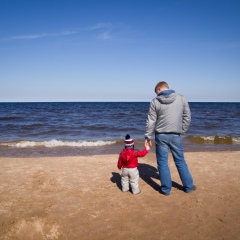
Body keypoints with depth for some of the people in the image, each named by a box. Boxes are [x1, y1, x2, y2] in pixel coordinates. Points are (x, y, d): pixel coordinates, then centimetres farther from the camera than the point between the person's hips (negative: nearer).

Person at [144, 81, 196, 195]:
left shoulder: (155, 101, -5)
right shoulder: (181, 98, 1)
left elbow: (151, 121, -4)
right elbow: (187, 117, 4)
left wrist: (147, 136, 3)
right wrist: (181, 131, 13)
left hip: (161, 136, -2)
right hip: (175, 135, 2)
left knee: (162, 163, 9)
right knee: (180, 161, 15)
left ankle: (166, 189, 16)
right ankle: (188, 186, 26)